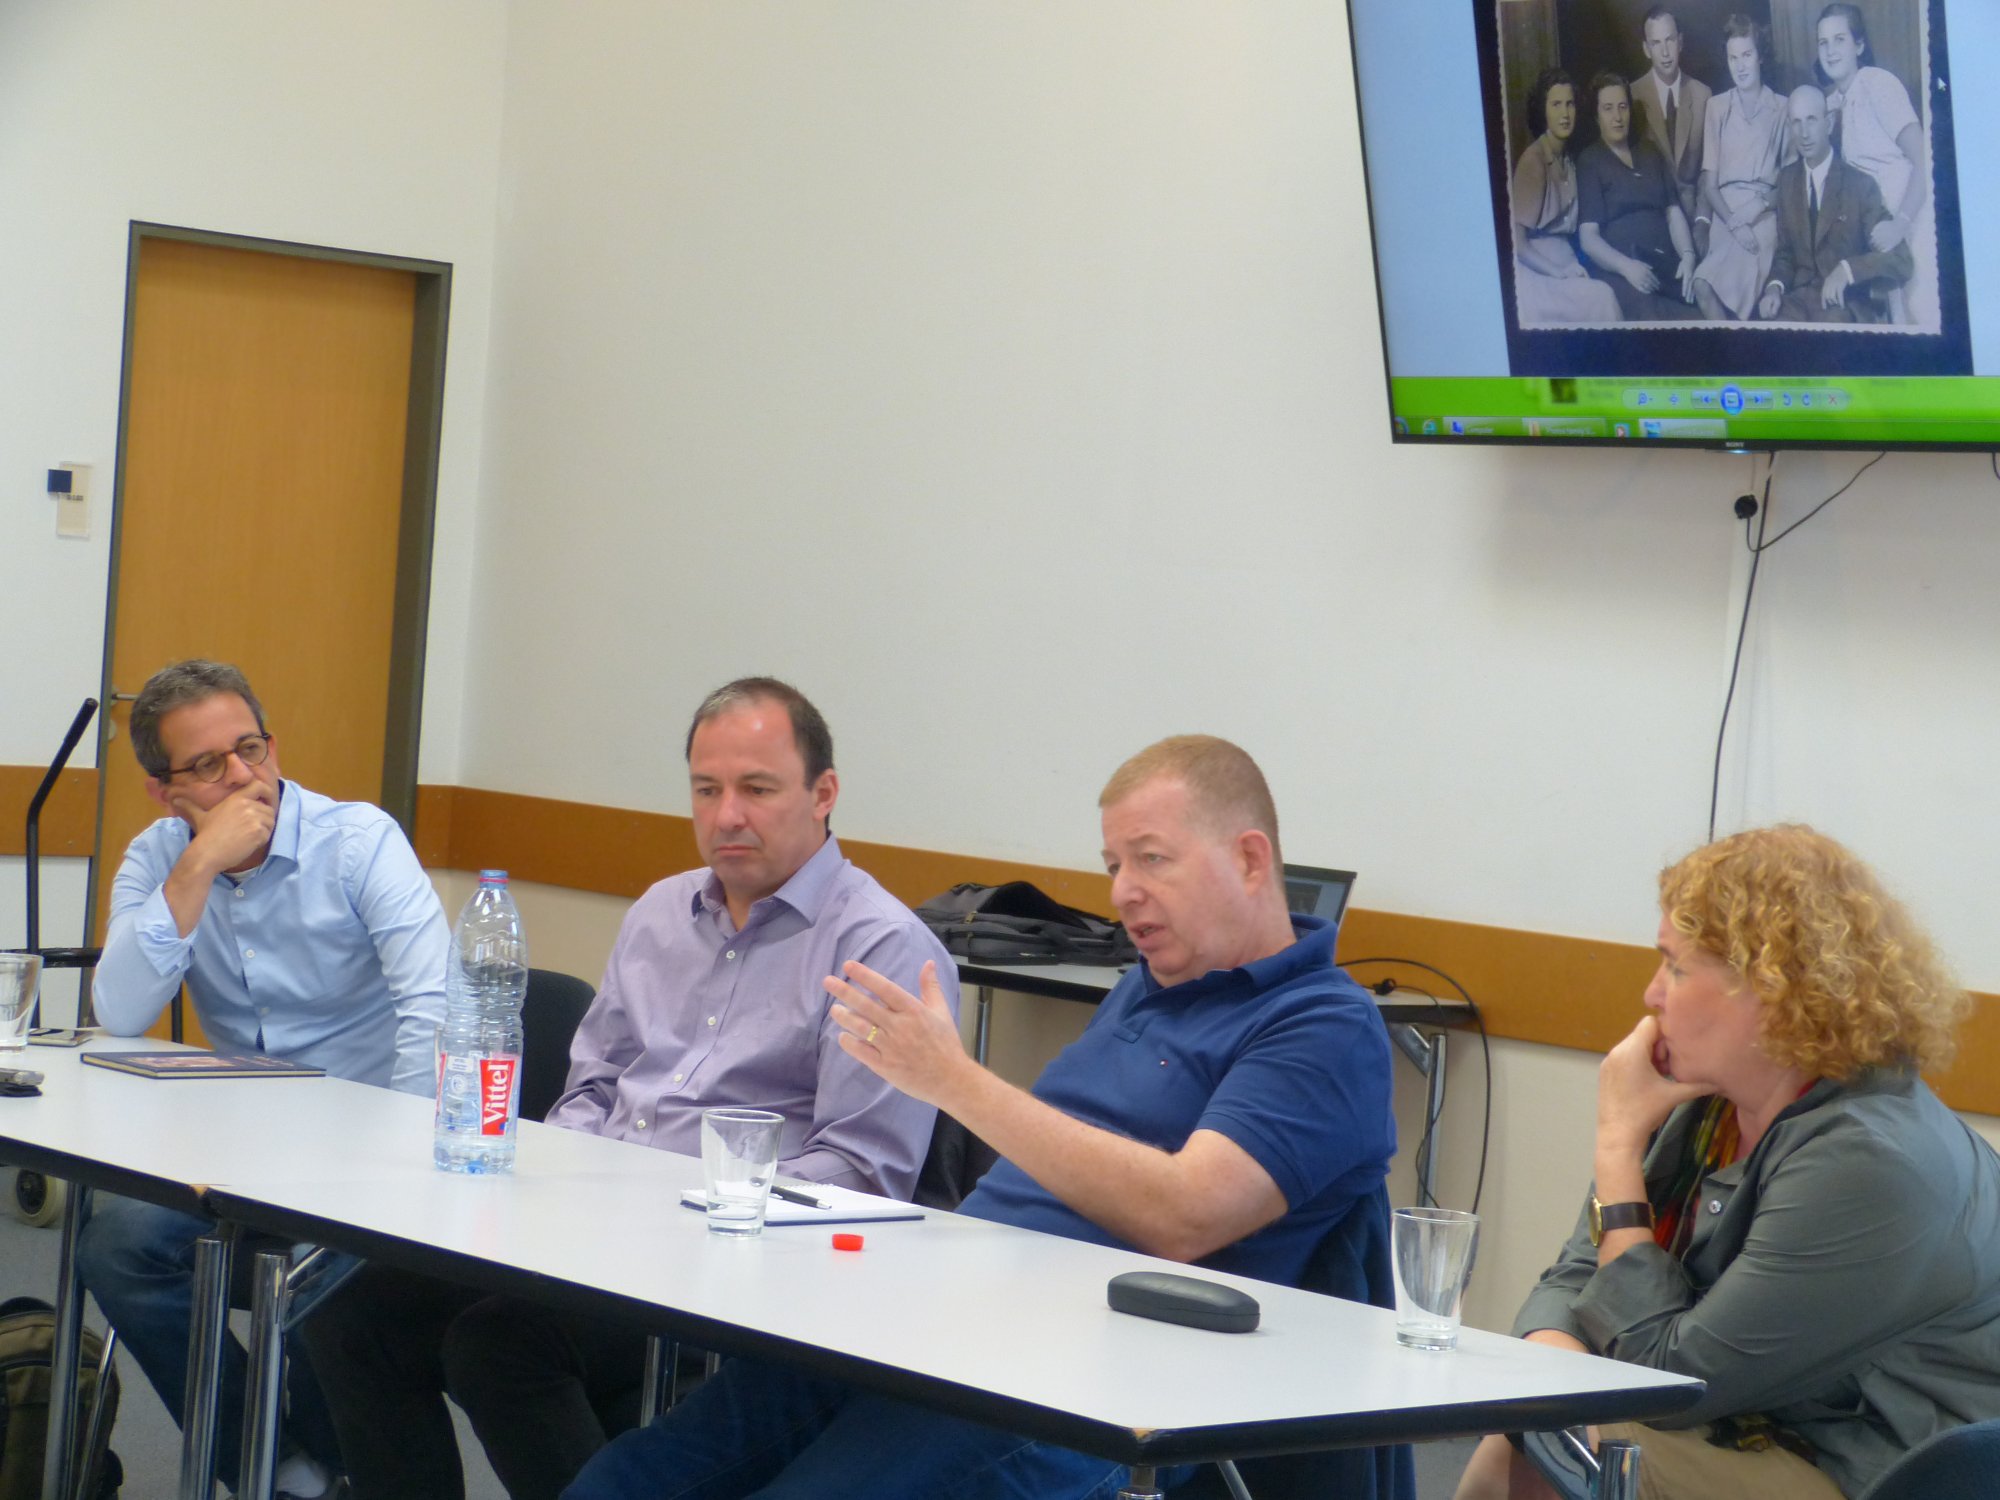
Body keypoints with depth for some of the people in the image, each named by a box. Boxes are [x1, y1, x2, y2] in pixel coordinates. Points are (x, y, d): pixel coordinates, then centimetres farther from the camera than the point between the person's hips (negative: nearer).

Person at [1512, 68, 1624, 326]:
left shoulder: (1568, 159, 12)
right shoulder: (1532, 161, -13)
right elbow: (1518, 243, -14)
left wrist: (1574, 267, -2)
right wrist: (1560, 273, -15)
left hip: (1565, 263, 7)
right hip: (1538, 274, -7)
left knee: (1606, 295, -19)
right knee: (1600, 298, -26)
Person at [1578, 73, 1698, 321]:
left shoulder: (1649, 153, 23)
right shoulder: (1589, 162, 8)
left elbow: (1673, 212, 16)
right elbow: (1588, 237, -2)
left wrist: (1688, 255, -4)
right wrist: (1626, 266, -20)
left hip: (1667, 263, 5)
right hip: (1621, 270, -5)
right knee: (1651, 314, -37)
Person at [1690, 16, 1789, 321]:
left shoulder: (1782, 109, 8)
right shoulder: (1717, 107, 12)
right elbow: (1709, 181, 8)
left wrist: (1761, 205, -10)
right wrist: (1733, 222, -8)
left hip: (1766, 216, -2)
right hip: (1726, 213, 2)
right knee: (1703, 285, -28)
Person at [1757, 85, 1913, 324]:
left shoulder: (1861, 184, -6)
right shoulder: (1787, 179, 10)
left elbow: (1898, 259, -8)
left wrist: (1847, 270, -25)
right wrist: (1775, 286, -4)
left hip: (1848, 304, -3)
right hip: (1799, 299, 3)